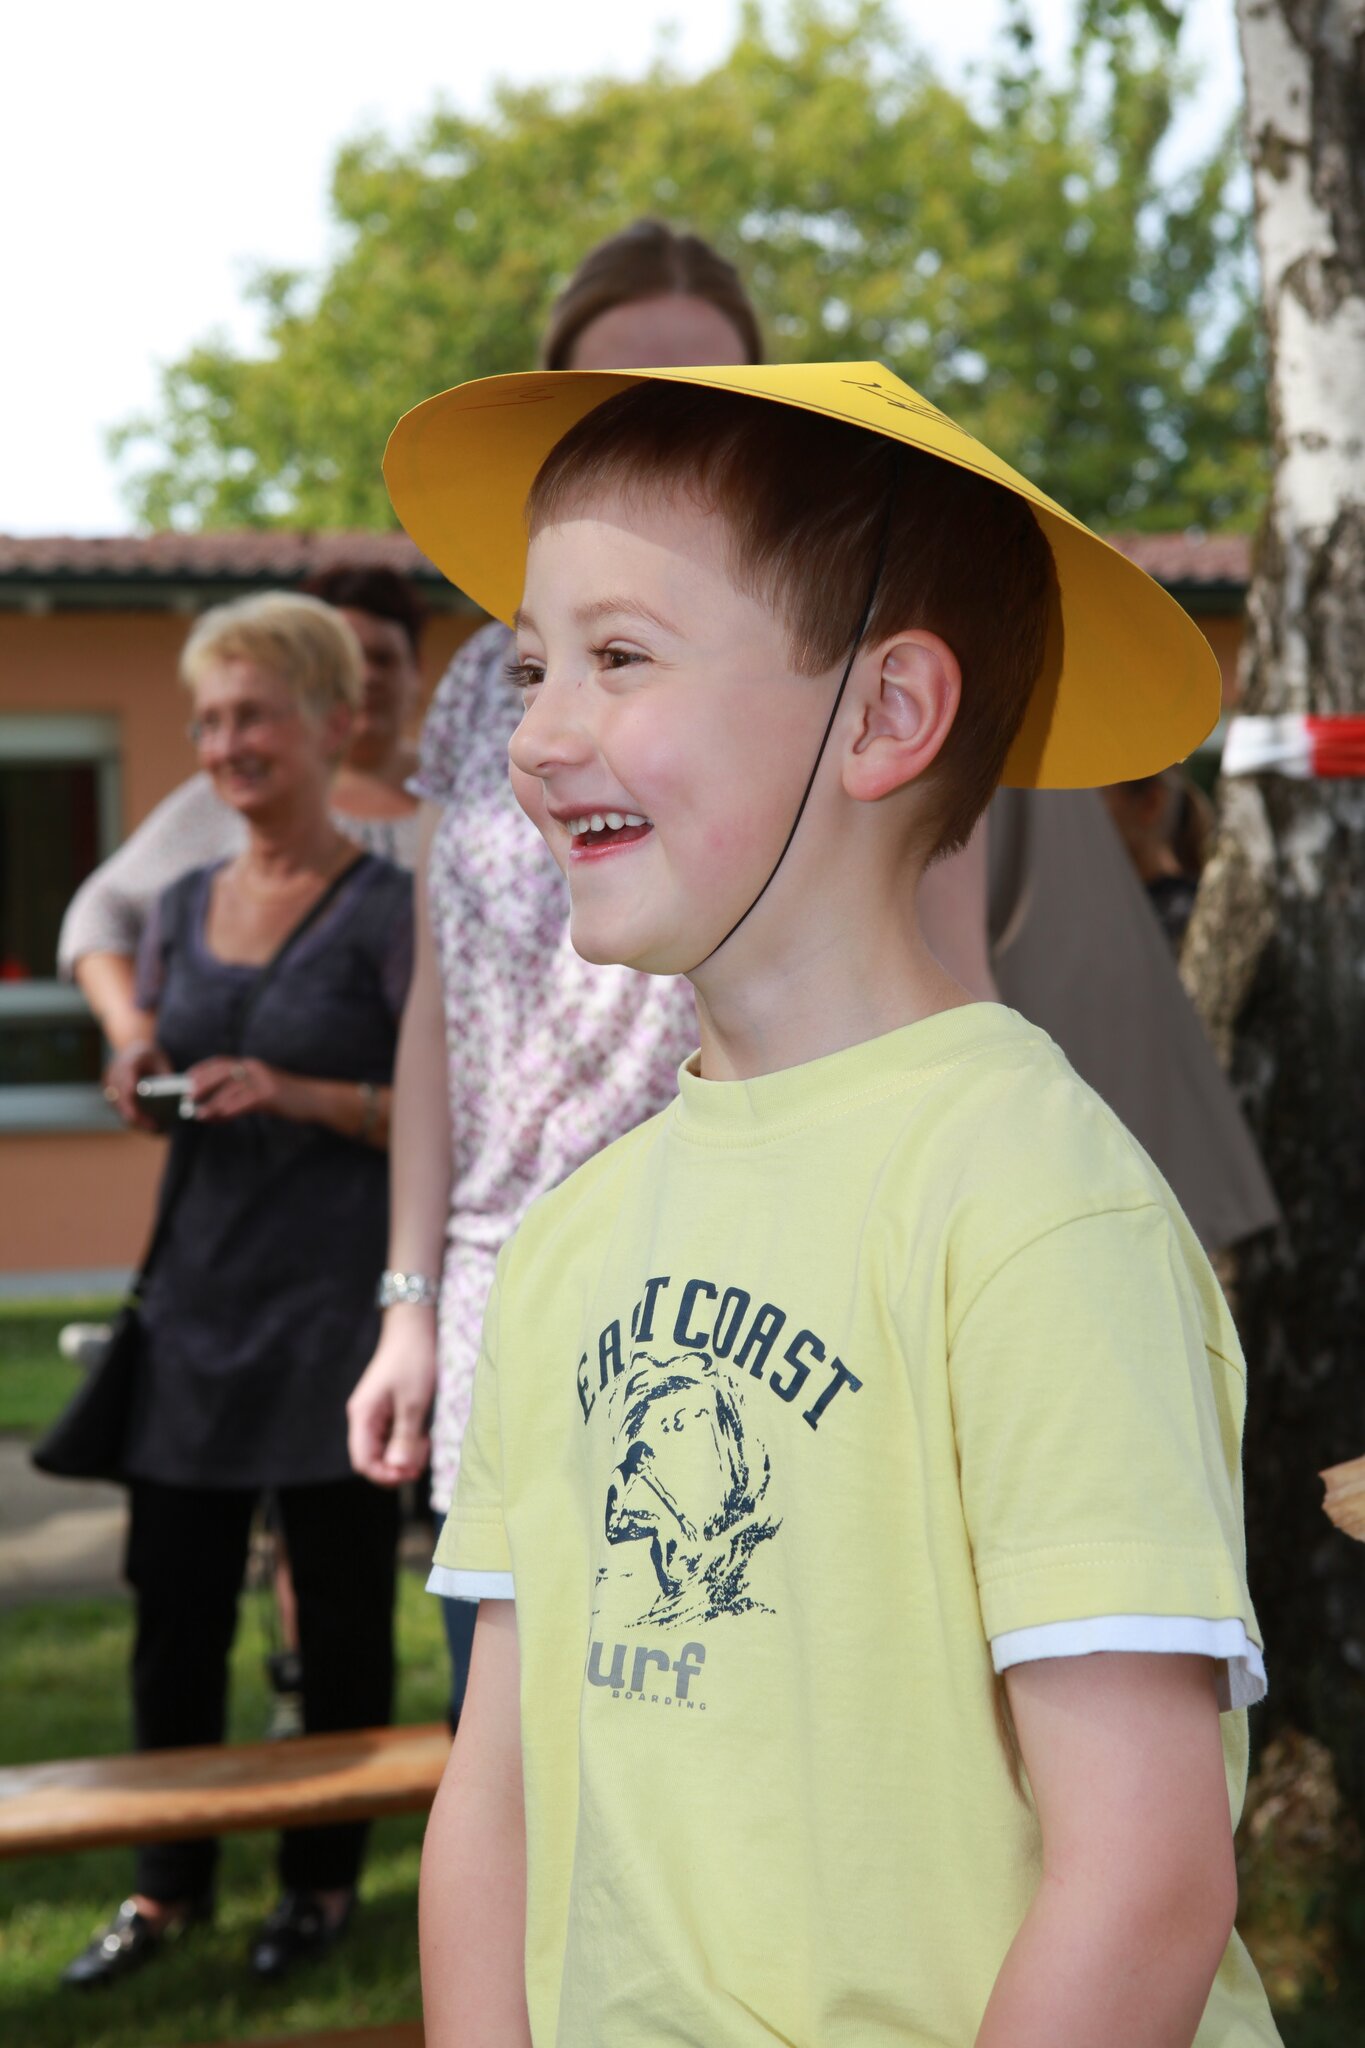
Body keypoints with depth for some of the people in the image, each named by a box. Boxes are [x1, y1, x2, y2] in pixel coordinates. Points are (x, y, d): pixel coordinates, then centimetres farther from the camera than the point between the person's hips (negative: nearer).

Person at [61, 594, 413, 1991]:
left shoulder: (390, 911, -7)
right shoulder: (185, 908, 10)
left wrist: (301, 1094, -20)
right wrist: (140, 1072, 0)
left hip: (340, 1297, -5)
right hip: (200, 1290, 5)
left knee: (339, 1601, 6)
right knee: (173, 1592, 7)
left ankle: (324, 1876, 20)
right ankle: (168, 1884, 20)